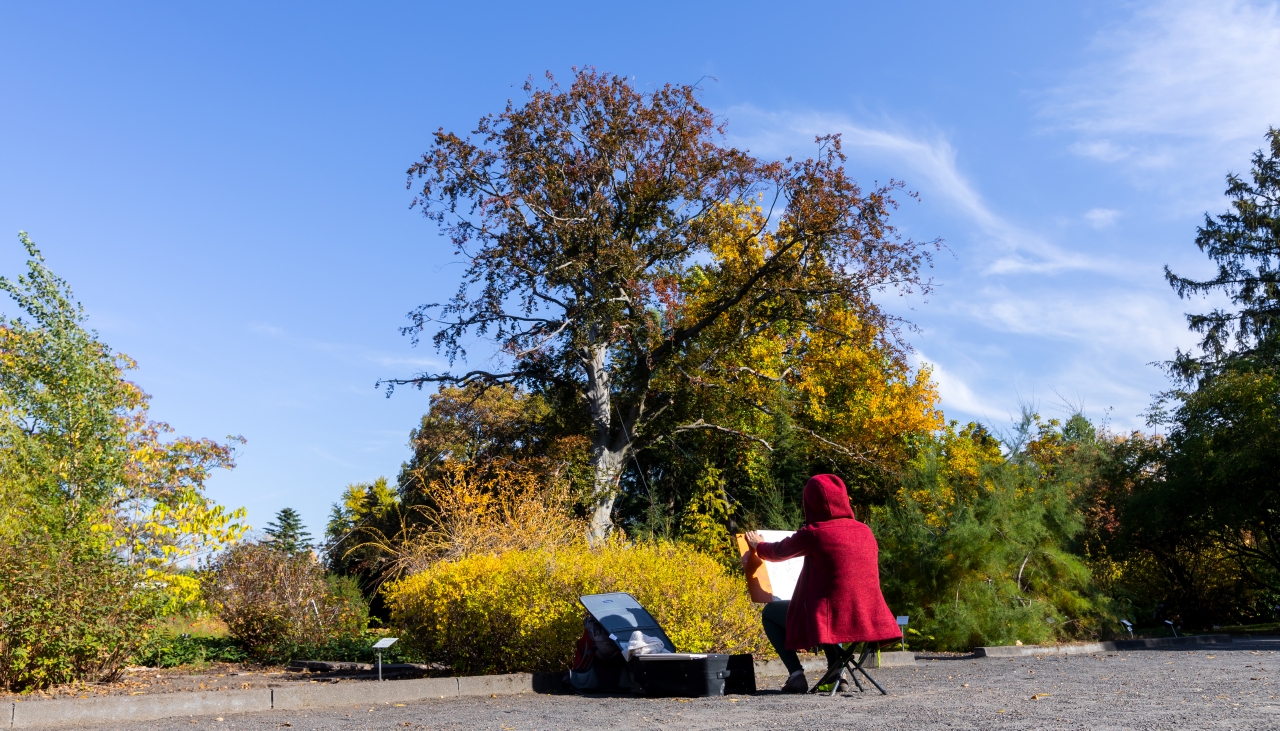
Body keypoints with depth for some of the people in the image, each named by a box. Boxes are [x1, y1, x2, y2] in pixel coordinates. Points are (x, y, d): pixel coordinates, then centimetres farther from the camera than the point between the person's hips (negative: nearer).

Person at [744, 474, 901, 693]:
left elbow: (778, 552, 7)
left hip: (830, 620, -6)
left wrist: (758, 546, 29)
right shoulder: (865, 531, 5)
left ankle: (796, 675, 4)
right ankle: (836, 665, 23)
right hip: (868, 619, 6)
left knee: (770, 612, 18)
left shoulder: (813, 533, -11)